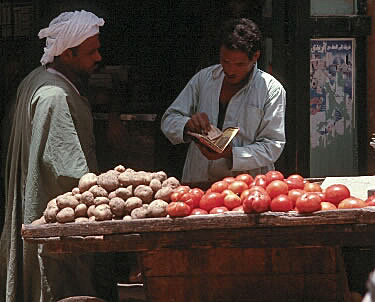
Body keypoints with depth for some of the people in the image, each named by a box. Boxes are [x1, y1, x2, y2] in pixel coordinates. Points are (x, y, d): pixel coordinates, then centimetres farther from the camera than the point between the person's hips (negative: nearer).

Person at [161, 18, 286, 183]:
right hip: (197, 181, 3)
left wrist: (231, 154, -18)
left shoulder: (272, 89, 2)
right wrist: (188, 125, -8)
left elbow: (273, 145, -2)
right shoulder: (203, 78, 13)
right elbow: (169, 120, 16)